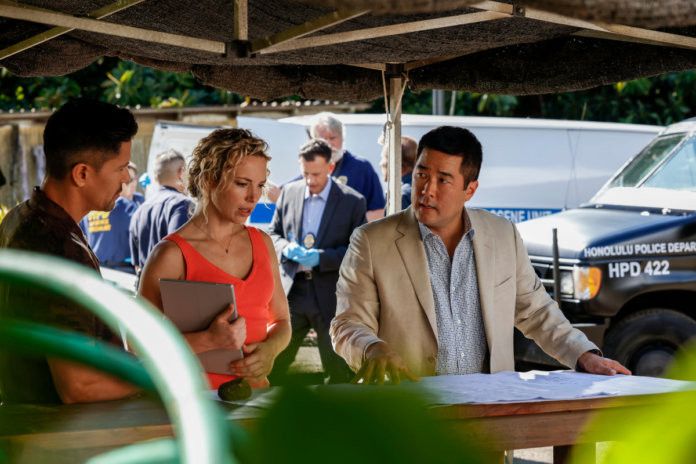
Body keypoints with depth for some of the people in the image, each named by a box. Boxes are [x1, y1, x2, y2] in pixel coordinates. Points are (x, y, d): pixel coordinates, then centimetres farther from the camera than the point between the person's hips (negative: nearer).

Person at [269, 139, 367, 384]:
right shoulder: (289, 192, 6)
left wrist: (321, 257, -18)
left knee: (339, 373, 6)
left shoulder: (353, 202, -4)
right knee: (272, 365, 4)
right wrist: (286, 248, -9)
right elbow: (273, 234, 14)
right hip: (292, 291, 3)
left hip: (331, 297, -3)